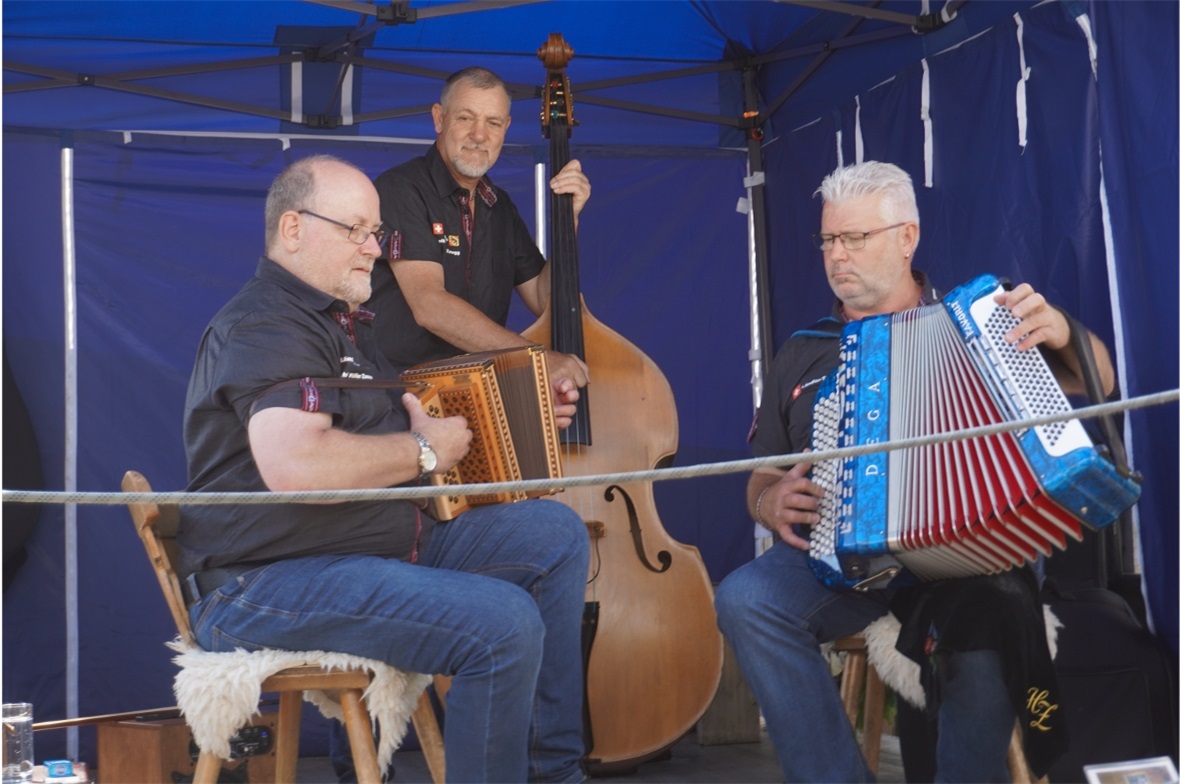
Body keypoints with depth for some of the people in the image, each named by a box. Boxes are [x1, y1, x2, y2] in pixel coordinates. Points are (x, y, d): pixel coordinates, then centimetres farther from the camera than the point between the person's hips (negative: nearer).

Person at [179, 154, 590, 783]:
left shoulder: (344, 321, 21)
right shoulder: (266, 325, -15)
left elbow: (370, 426, 35)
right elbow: (294, 464, -33)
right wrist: (423, 451, -18)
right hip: (270, 584, -11)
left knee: (555, 533, 4)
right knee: (505, 622, -27)